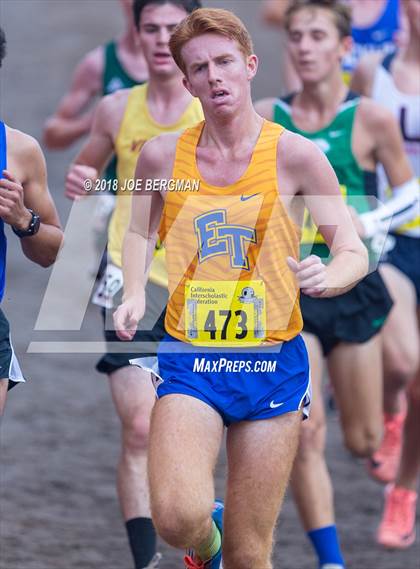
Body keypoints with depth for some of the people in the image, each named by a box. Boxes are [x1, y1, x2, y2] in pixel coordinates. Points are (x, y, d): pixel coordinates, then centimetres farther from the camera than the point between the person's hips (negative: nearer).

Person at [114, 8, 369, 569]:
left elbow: (355, 252, -3)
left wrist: (328, 277, -25)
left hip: (273, 360, -1)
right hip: (188, 359, 1)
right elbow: (140, 231, 21)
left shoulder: (295, 155, -5)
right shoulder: (162, 156, 2)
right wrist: (134, 295, 2)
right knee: (178, 517, -23)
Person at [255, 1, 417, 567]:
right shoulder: (264, 118, -2)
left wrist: (368, 224, -14)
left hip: (352, 288, 0)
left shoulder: (371, 119, -7)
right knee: (304, 434, -11)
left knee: (363, 441, 9)